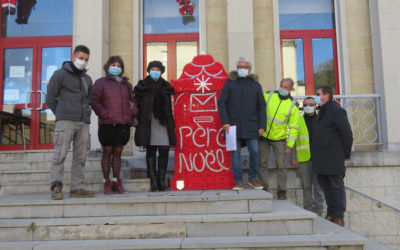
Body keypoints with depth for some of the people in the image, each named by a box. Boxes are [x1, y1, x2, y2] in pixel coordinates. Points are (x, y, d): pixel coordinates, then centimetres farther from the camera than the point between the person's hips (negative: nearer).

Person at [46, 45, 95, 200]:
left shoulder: (87, 79, 22)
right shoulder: (61, 74, 5)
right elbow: (50, 97, 4)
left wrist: (87, 112, 15)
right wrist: (60, 113, 4)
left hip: (84, 123, 6)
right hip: (65, 121, -5)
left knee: (80, 157, 3)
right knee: (60, 154, -12)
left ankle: (77, 188, 7)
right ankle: (56, 186, -12)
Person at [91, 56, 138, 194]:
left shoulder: (126, 84, 19)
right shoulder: (101, 82, 6)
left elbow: (133, 101, 22)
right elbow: (94, 101, -1)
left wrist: (133, 113, 4)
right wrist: (104, 114, -12)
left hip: (124, 124, 4)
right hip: (108, 124, -4)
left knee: (118, 152, 9)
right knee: (107, 152, 1)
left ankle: (116, 182, 15)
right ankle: (107, 183, 7)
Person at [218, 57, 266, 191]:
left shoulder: (255, 85, 11)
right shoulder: (230, 83, 7)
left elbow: (261, 106, 11)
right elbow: (221, 102, 3)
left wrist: (262, 125, 3)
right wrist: (225, 121, -8)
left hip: (251, 125, 1)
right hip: (233, 124, -1)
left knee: (254, 151, -1)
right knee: (235, 153, 1)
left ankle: (253, 178, 16)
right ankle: (238, 181, 8)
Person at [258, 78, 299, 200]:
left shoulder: (293, 105, -8)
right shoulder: (268, 95, -4)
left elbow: (293, 127, -6)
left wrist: (290, 144, -9)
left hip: (279, 138, -1)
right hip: (263, 136, 2)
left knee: (281, 166, 3)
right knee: (262, 163, 6)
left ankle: (282, 192, 13)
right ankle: (263, 189, 16)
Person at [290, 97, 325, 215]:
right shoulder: (298, 121, 8)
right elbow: (294, 141, 7)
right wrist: (293, 158, 1)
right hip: (303, 158, 0)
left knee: (318, 185, 1)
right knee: (306, 186, 6)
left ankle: (318, 210, 9)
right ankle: (308, 210, 16)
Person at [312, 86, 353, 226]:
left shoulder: (336, 111, -10)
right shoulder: (322, 112, 17)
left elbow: (347, 134, -11)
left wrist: (345, 154, -7)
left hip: (333, 160, -9)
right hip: (321, 160, 9)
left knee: (336, 186, -2)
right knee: (325, 186, 13)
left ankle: (339, 217, 4)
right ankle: (331, 214, 23)